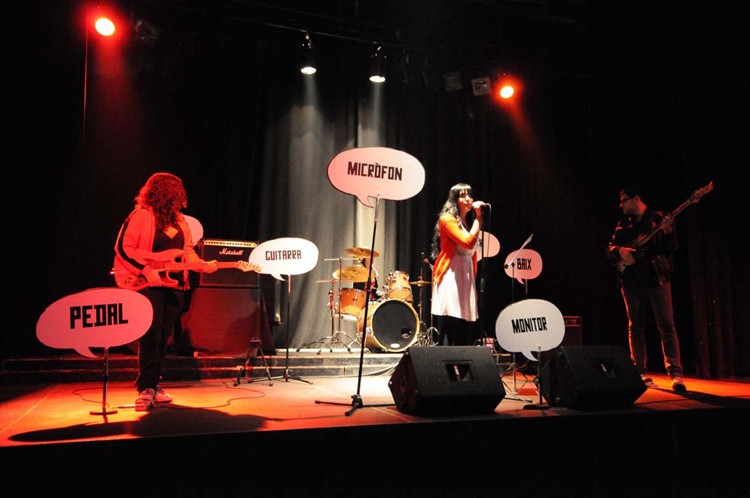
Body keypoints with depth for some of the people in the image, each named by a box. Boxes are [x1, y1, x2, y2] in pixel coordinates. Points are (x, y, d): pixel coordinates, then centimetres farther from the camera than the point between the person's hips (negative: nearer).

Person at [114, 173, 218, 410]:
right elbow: (123, 248, -10)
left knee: (164, 336, 9)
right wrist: (146, 270, -17)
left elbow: (187, 249, 18)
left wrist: (203, 265, 0)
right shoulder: (141, 216, -7)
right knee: (151, 335, -12)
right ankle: (146, 388, -4)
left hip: (174, 285, 7)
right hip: (148, 284, -6)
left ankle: (153, 385, 19)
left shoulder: (179, 219, 14)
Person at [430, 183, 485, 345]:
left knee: (466, 339, 8)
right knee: (450, 337, -12)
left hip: (466, 279, 9)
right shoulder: (447, 219, -4)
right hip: (450, 279, -9)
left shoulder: (467, 223, 22)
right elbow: (468, 242, -18)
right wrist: (478, 217, -11)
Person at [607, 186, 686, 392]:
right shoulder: (623, 224, 15)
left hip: (656, 279, -4)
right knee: (636, 328, 6)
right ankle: (641, 372, 13)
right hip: (631, 281, 4)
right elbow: (610, 249, 11)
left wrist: (668, 233, -23)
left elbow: (672, 247, -3)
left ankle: (676, 373, -7)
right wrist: (620, 250, -11)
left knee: (667, 326, -8)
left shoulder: (660, 219, 3)